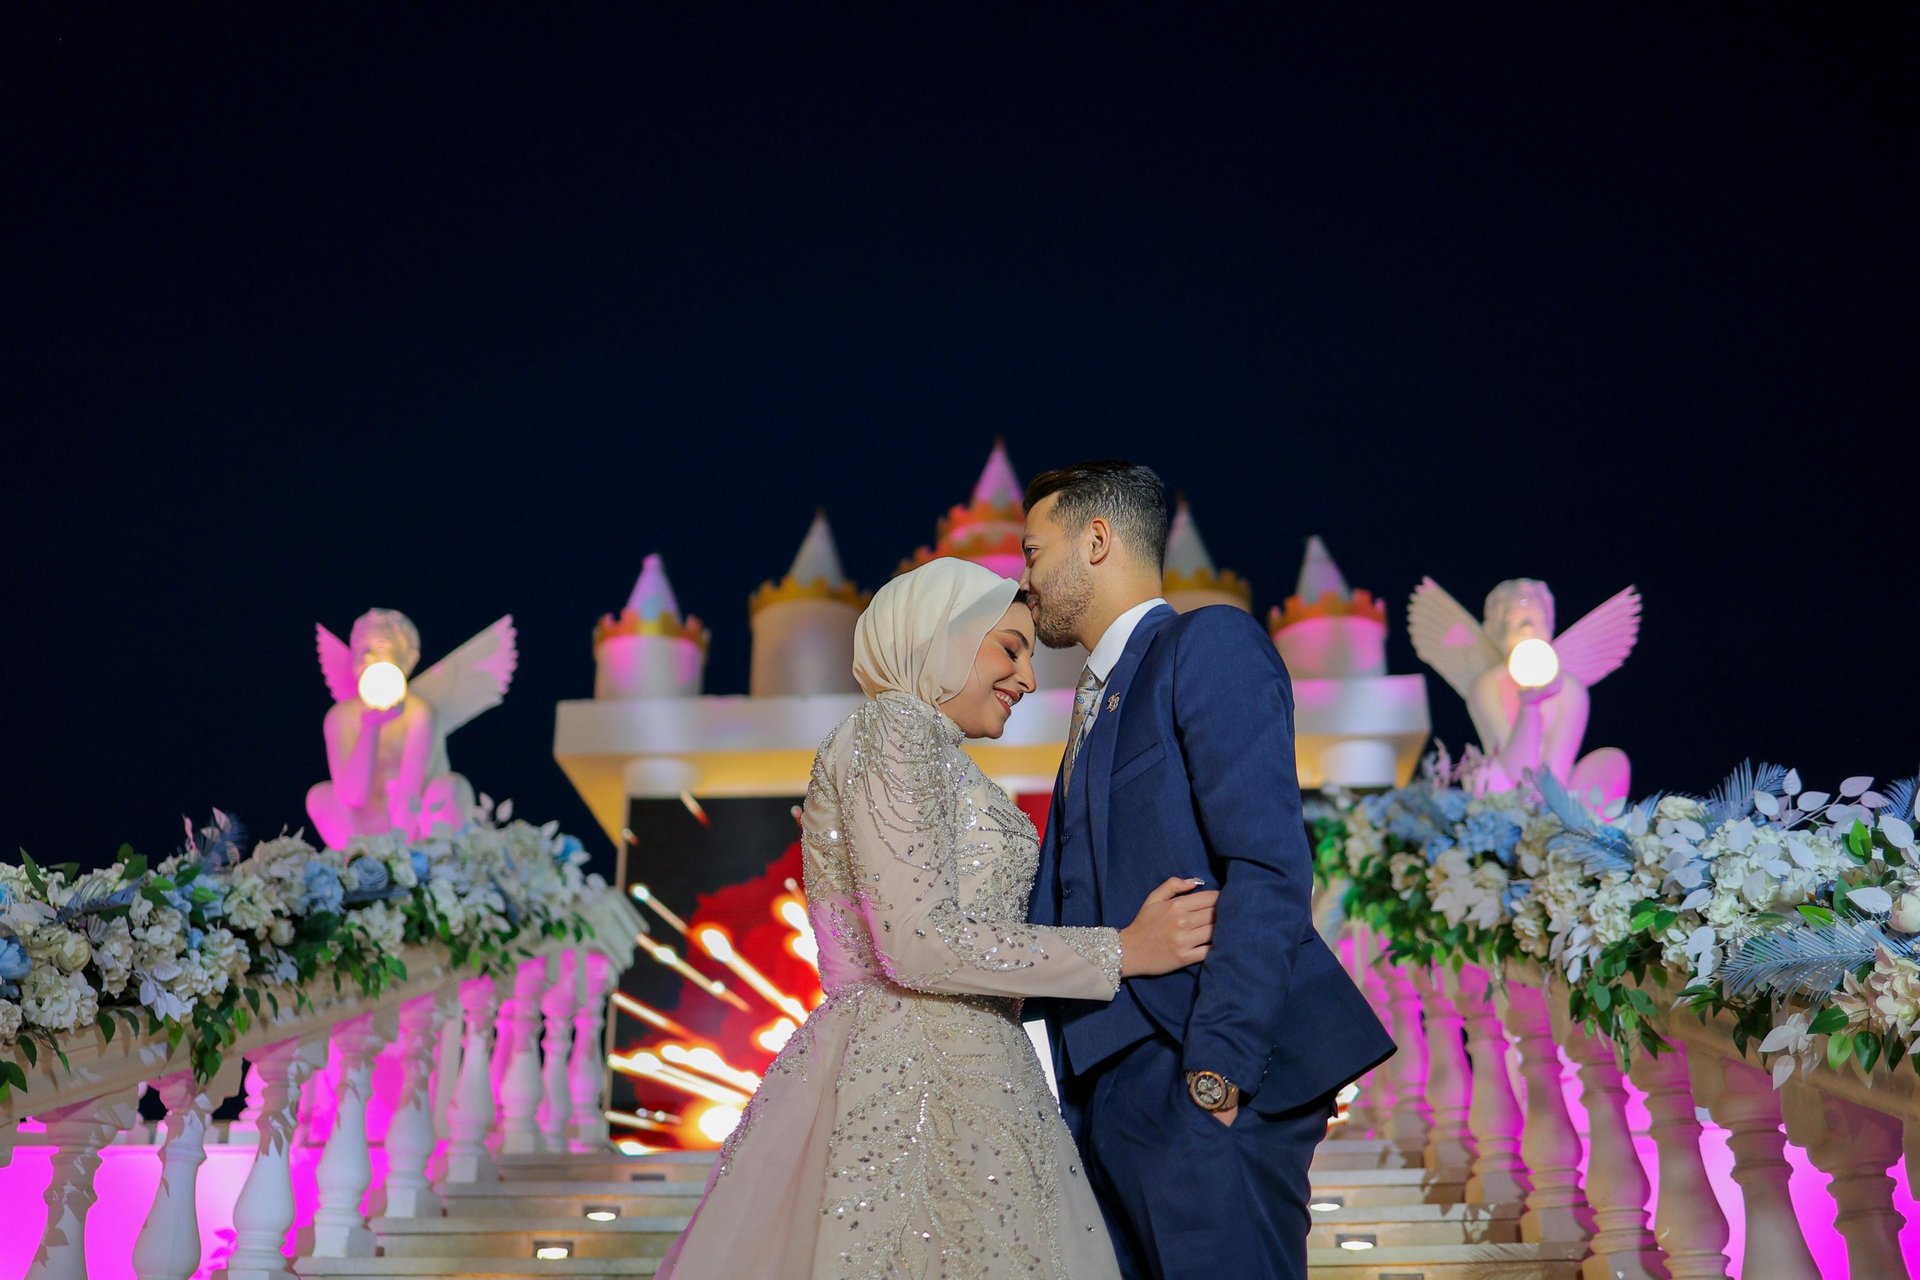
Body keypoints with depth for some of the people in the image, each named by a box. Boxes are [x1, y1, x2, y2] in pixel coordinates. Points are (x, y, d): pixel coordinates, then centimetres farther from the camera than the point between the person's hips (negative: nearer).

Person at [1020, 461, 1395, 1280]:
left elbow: (1269, 867, -15)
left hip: (1201, 1083, -9)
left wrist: (1215, 1068, -20)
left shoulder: (1208, 645, -4)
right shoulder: (1098, 698, 24)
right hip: (1111, 1085, 9)